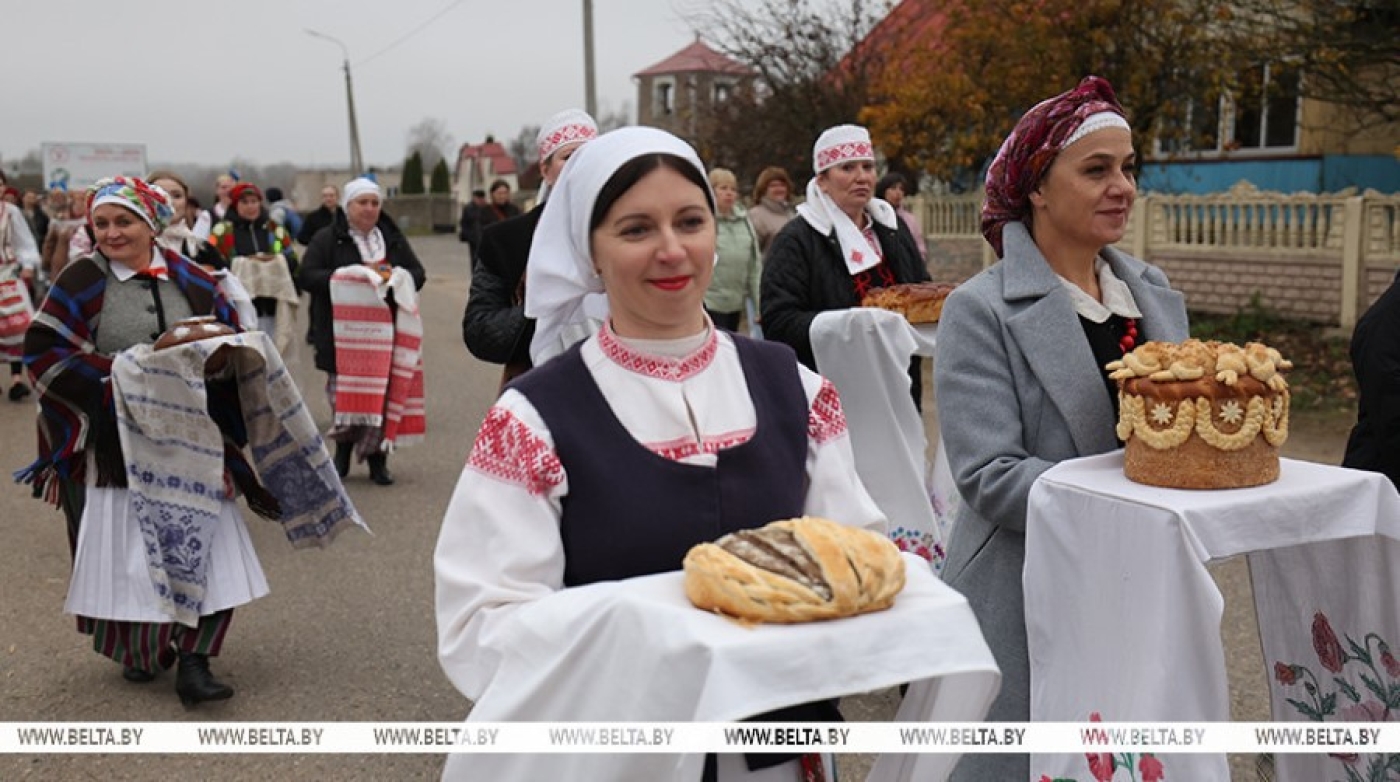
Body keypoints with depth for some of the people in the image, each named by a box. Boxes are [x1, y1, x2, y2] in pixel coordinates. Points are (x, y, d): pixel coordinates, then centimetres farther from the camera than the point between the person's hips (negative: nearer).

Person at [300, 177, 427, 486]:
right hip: (344, 334, -2)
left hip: (385, 331, 3)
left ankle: (378, 457, 8)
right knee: (346, 394, -1)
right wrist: (355, 275, -13)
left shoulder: (394, 238, 16)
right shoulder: (327, 239, 4)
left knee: (385, 391, -2)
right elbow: (308, 276, -6)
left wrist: (395, 276, -7)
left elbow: (418, 273, 15)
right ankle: (343, 452, 16)